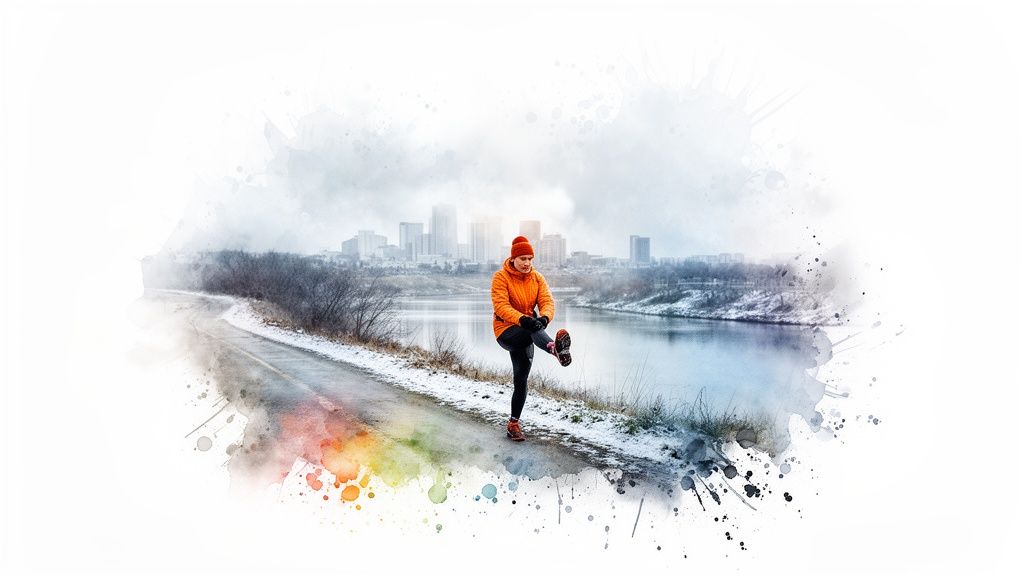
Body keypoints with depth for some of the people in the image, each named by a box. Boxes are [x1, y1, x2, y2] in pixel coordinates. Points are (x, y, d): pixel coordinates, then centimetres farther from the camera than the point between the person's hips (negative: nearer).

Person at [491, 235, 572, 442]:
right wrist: (521, 319, -41)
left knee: (521, 379, 8)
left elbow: (547, 301, -9)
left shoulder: (537, 278, 4)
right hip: (506, 330, -6)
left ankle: (514, 423, 19)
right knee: (533, 331, -38)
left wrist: (544, 317, -33)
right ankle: (555, 348, -70)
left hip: (525, 334, 6)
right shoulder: (501, 277, -10)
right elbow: (501, 305, -23)